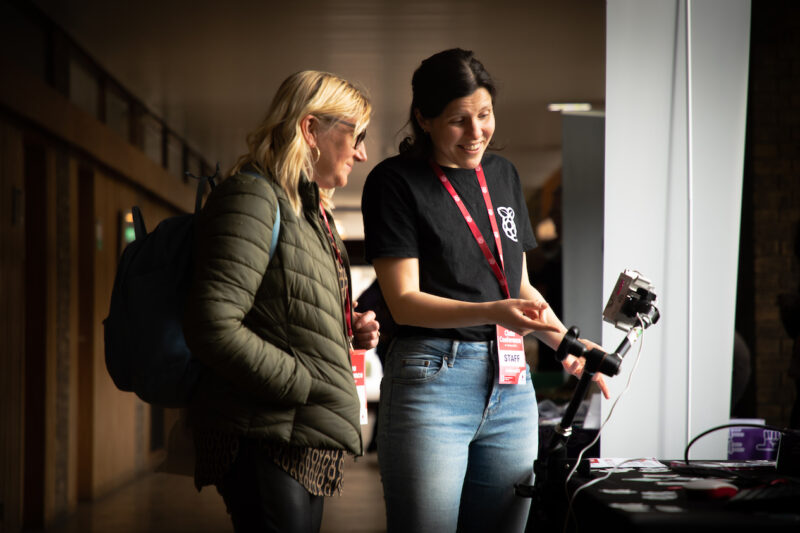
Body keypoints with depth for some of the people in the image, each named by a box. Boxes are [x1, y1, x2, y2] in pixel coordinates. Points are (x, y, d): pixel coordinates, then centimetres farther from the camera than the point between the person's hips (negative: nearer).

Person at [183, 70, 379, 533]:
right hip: (267, 441, -10)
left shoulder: (310, 210, 20)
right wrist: (308, 387, -18)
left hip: (305, 442, 10)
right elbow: (213, 327, -21)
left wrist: (346, 332, 9)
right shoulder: (254, 197, -10)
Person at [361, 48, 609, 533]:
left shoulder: (502, 175, 17)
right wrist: (493, 312, -22)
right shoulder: (396, 182, -3)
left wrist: (566, 342, 8)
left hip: (511, 385, 6)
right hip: (432, 379, -6)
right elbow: (404, 301, -9)